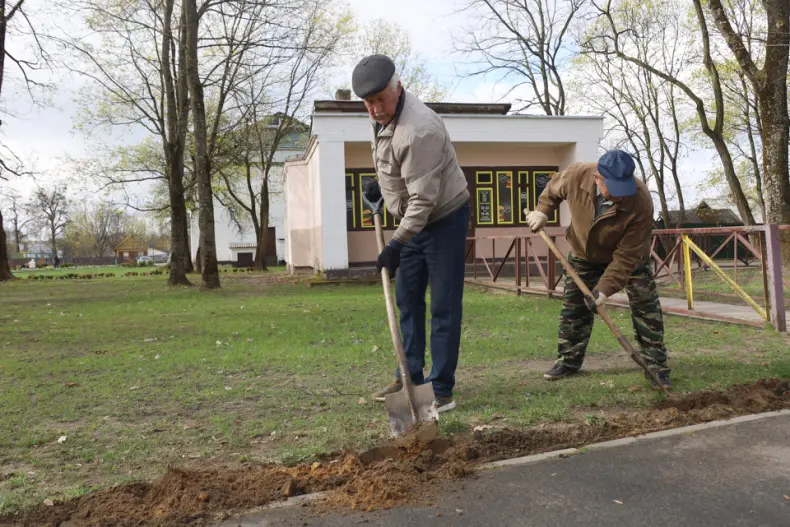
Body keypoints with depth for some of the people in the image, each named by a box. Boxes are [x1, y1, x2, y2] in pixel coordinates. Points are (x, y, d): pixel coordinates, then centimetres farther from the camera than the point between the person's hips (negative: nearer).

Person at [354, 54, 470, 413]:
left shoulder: (419, 129, -30)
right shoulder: (382, 116, 1)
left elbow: (424, 198, -31)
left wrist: (397, 243, -31)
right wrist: (379, 184, 4)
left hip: (444, 219, -9)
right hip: (412, 220, 9)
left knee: (443, 306, -5)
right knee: (407, 300, 12)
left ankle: (441, 389, 3)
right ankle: (410, 377, 23)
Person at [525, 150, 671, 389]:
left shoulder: (641, 202, -39)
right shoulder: (576, 175, -33)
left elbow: (626, 256, -35)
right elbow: (554, 189, -4)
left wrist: (605, 289, -37)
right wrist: (542, 210, -15)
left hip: (630, 255, -2)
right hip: (584, 254, 3)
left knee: (646, 306, -8)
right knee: (573, 307, 6)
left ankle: (656, 365, 4)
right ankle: (569, 359, 21)